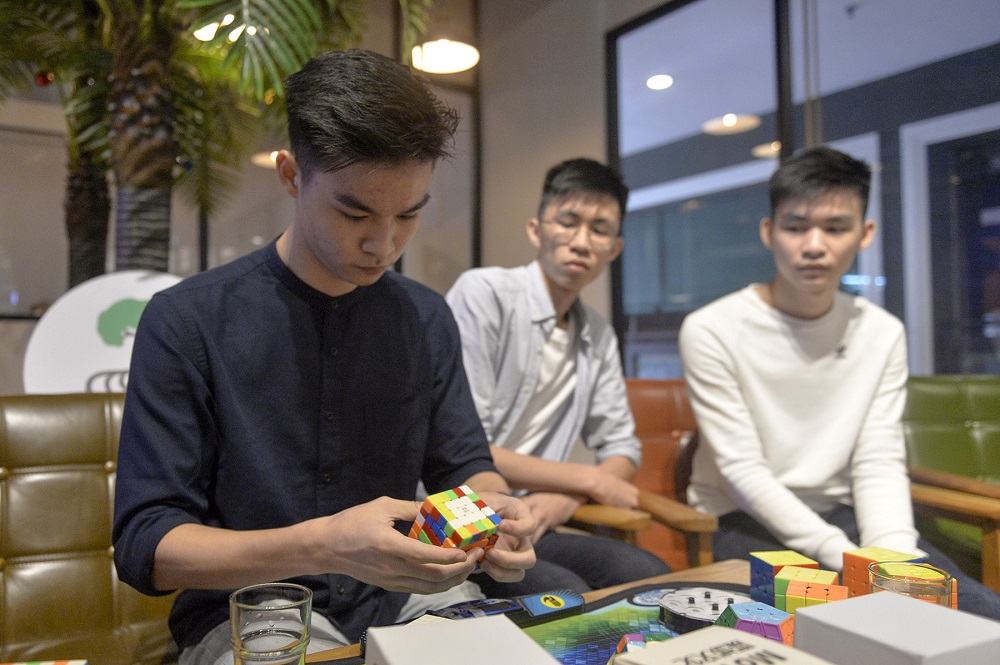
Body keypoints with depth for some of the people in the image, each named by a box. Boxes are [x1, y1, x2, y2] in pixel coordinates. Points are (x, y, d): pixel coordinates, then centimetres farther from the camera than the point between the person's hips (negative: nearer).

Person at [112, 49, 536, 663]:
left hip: (406, 595, 4)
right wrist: (321, 546, -28)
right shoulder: (186, 322, -9)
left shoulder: (428, 318, 4)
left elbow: (465, 464, 11)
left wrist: (492, 507, -15)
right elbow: (143, 544, -11)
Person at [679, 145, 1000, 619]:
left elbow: (879, 465, -1)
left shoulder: (883, 334, 3)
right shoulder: (710, 331, -13)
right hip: (746, 524, -4)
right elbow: (743, 472, -16)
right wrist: (850, 561, -23)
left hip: (841, 515, 5)